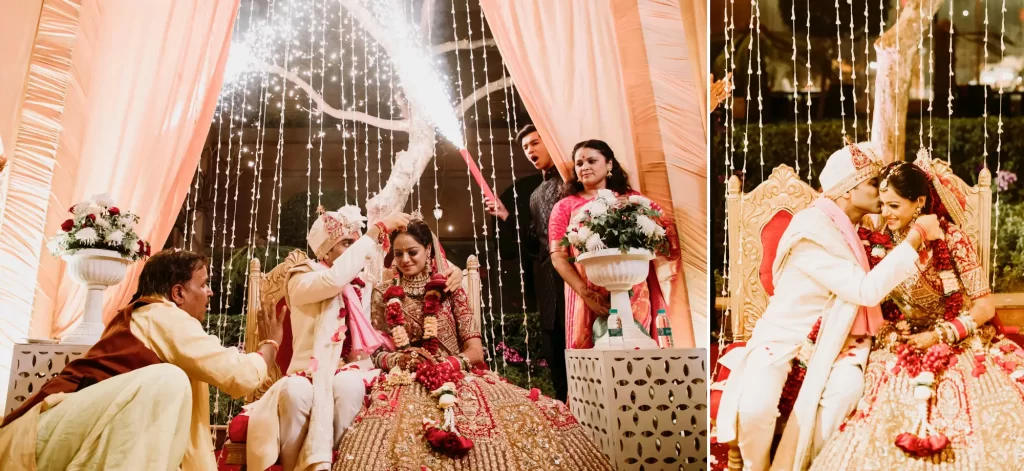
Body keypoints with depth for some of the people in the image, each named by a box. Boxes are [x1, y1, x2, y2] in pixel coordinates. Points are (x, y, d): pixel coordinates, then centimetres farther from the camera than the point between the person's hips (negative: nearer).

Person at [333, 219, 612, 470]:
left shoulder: (450, 289, 9)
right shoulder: (384, 293, 11)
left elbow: (475, 351, 4)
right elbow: (375, 353, 10)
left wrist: (447, 365, -15)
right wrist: (398, 359, -12)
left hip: (455, 378, 0)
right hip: (405, 382, 0)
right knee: (392, 428, -39)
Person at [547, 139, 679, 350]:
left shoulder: (632, 199, 11)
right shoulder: (565, 206, 8)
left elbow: (667, 229, 7)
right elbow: (558, 256, -1)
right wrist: (586, 294, -12)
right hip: (588, 297, 0)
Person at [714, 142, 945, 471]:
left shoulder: (856, 226, 4)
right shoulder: (811, 231, -21)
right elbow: (867, 290, -26)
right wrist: (917, 236, -23)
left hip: (832, 338, 7)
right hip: (784, 334, -6)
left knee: (847, 387, -27)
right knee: (755, 407, -32)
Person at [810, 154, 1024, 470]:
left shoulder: (950, 238, -11)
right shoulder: (880, 242, -2)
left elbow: (985, 307, -9)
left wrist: (939, 336, -15)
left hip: (957, 346, -2)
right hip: (902, 349, 3)